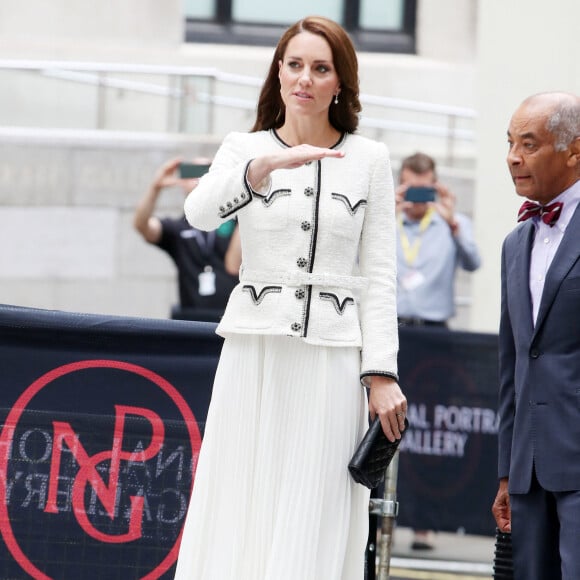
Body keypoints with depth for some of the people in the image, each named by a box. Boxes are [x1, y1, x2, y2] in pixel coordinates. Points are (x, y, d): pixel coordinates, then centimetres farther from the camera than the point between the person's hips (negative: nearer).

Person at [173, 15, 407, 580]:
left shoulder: (368, 158, 7)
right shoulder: (244, 148, 6)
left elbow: (378, 274, 5)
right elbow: (200, 212, -15)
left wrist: (381, 373, -5)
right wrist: (264, 166, -32)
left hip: (333, 358, 0)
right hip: (254, 355, 0)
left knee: (311, 529, -2)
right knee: (237, 519, -1)